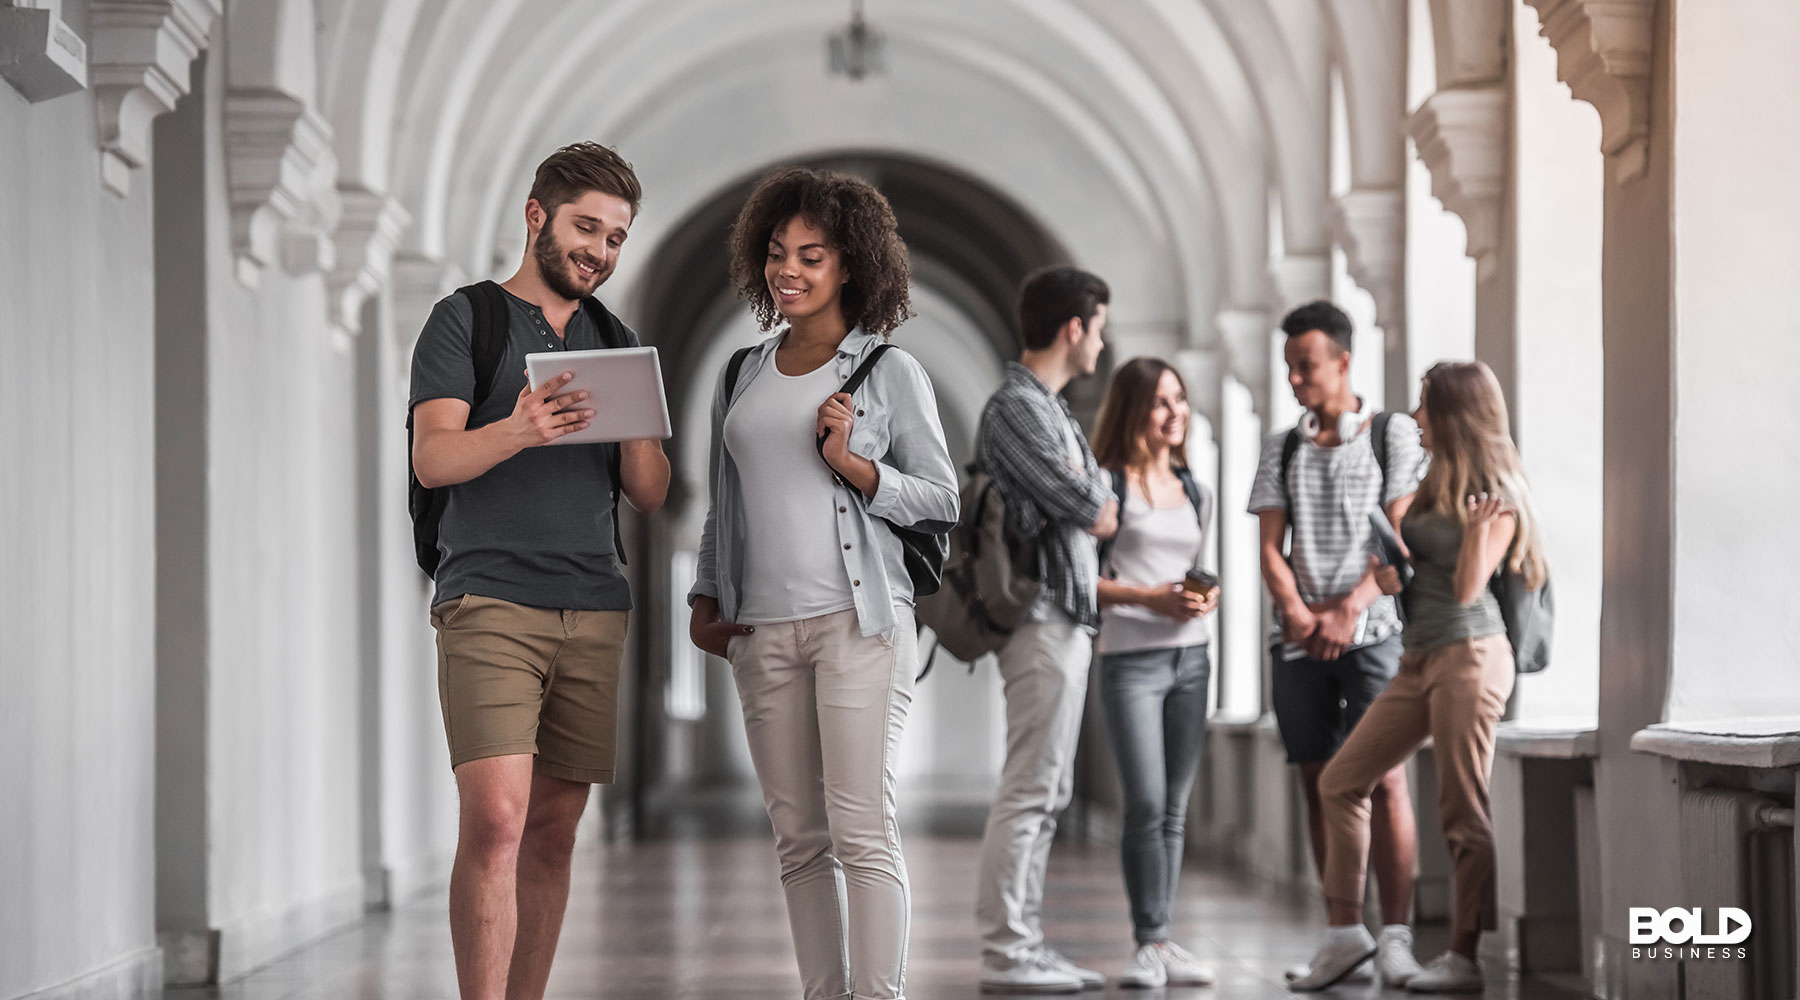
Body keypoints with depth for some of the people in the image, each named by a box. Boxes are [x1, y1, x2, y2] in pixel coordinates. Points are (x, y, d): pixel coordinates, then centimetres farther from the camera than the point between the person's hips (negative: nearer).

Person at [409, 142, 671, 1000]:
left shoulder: (615, 341, 19)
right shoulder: (464, 321, 4)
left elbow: (650, 495, 14)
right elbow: (432, 457, -9)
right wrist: (518, 431, -29)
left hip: (593, 610, 5)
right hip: (488, 603, -5)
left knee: (553, 830, 4)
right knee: (496, 821, -16)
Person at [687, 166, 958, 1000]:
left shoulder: (890, 373, 2)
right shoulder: (741, 376, 16)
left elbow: (941, 501, 1)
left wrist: (852, 463, -13)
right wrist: (704, 602, 13)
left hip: (857, 619, -5)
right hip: (764, 630, 5)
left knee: (861, 828, -10)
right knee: (799, 837, 5)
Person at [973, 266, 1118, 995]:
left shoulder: (1049, 408, 19)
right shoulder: (1016, 408, -13)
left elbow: (1099, 509, 17)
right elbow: (1096, 516, -15)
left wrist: (1084, 494, -3)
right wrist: (1095, 501, 5)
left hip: (1067, 620, 10)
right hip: (1043, 621, -10)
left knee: (1047, 793, 11)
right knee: (1029, 790, -10)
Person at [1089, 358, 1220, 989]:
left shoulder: (1196, 493, 16)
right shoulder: (1106, 487, -4)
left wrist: (1206, 596, 2)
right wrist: (1150, 598, -16)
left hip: (1190, 657, 6)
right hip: (1130, 658, -6)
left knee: (1175, 808, 5)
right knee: (1146, 804, -12)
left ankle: (1162, 943, 8)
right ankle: (1149, 943, -7)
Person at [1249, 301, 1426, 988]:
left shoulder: (1393, 433, 4)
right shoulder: (1282, 449, 15)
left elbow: (1402, 538, -3)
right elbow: (1270, 548, 9)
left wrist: (1348, 609, -14)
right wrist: (1298, 611, -9)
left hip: (1372, 630, -4)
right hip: (1299, 639, 4)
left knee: (1383, 779, -12)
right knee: (1319, 786, 3)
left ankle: (1395, 938, -13)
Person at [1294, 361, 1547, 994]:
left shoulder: (1498, 495, -7)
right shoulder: (1435, 485, 17)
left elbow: (1467, 588, -12)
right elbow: (1393, 573, 21)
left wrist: (1479, 522, -25)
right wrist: (1386, 572, 0)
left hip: (1469, 655, -9)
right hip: (1419, 658, 9)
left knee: (1463, 812, -6)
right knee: (1342, 780, 6)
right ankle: (1345, 927, 10)